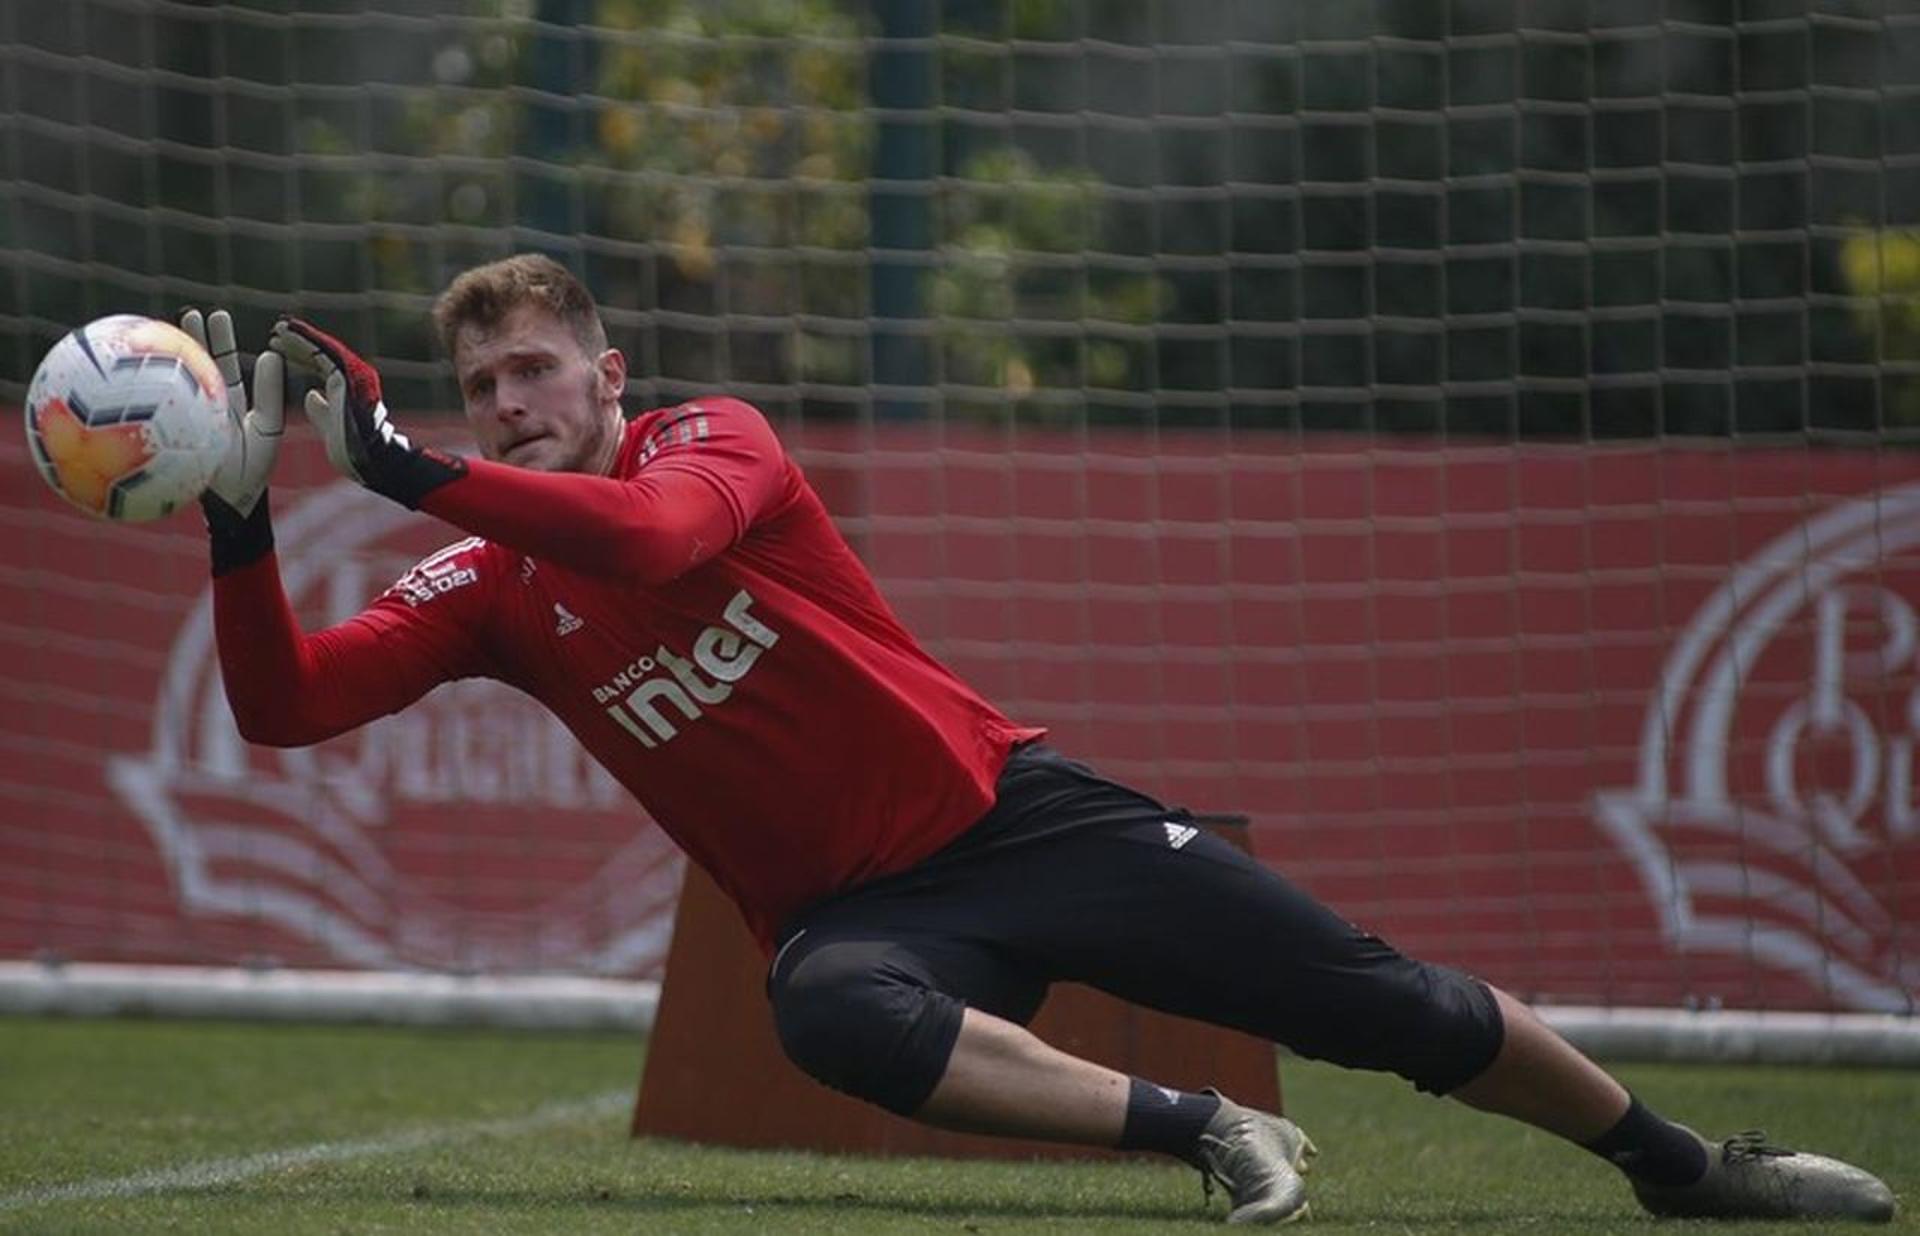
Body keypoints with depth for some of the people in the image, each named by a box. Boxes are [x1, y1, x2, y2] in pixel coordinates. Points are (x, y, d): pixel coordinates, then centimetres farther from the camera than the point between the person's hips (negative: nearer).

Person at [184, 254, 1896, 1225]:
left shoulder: (712, 439, -8)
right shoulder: (487, 589, 1)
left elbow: (647, 536, -32)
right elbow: (285, 705, -11)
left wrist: (407, 474, -39)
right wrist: (243, 521, -28)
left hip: (1009, 812, -1)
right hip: (850, 910, 1)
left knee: (1387, 1007, -2)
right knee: (834, 1018, -39)